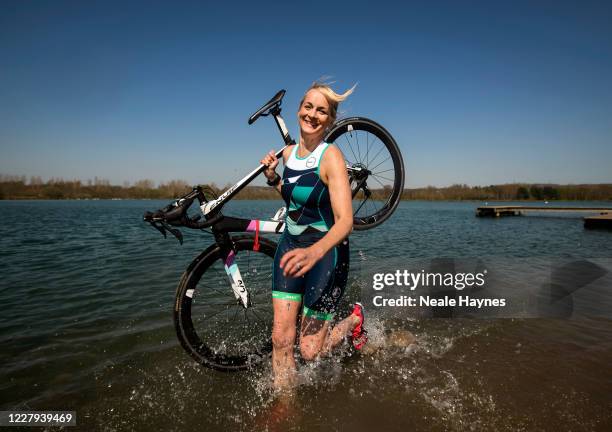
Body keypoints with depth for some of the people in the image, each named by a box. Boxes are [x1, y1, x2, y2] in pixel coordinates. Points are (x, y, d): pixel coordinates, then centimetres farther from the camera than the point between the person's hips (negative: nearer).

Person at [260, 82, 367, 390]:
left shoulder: (331, 156, -18)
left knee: (310, 351, 3)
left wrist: (315, 251, -46)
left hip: (325, 253, -5)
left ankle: (355, 320, 31)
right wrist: (272, 177, 1)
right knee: (281, 339, 1)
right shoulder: (288, 153, 1)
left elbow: (345, 220, -28)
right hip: (290, 247, 6)